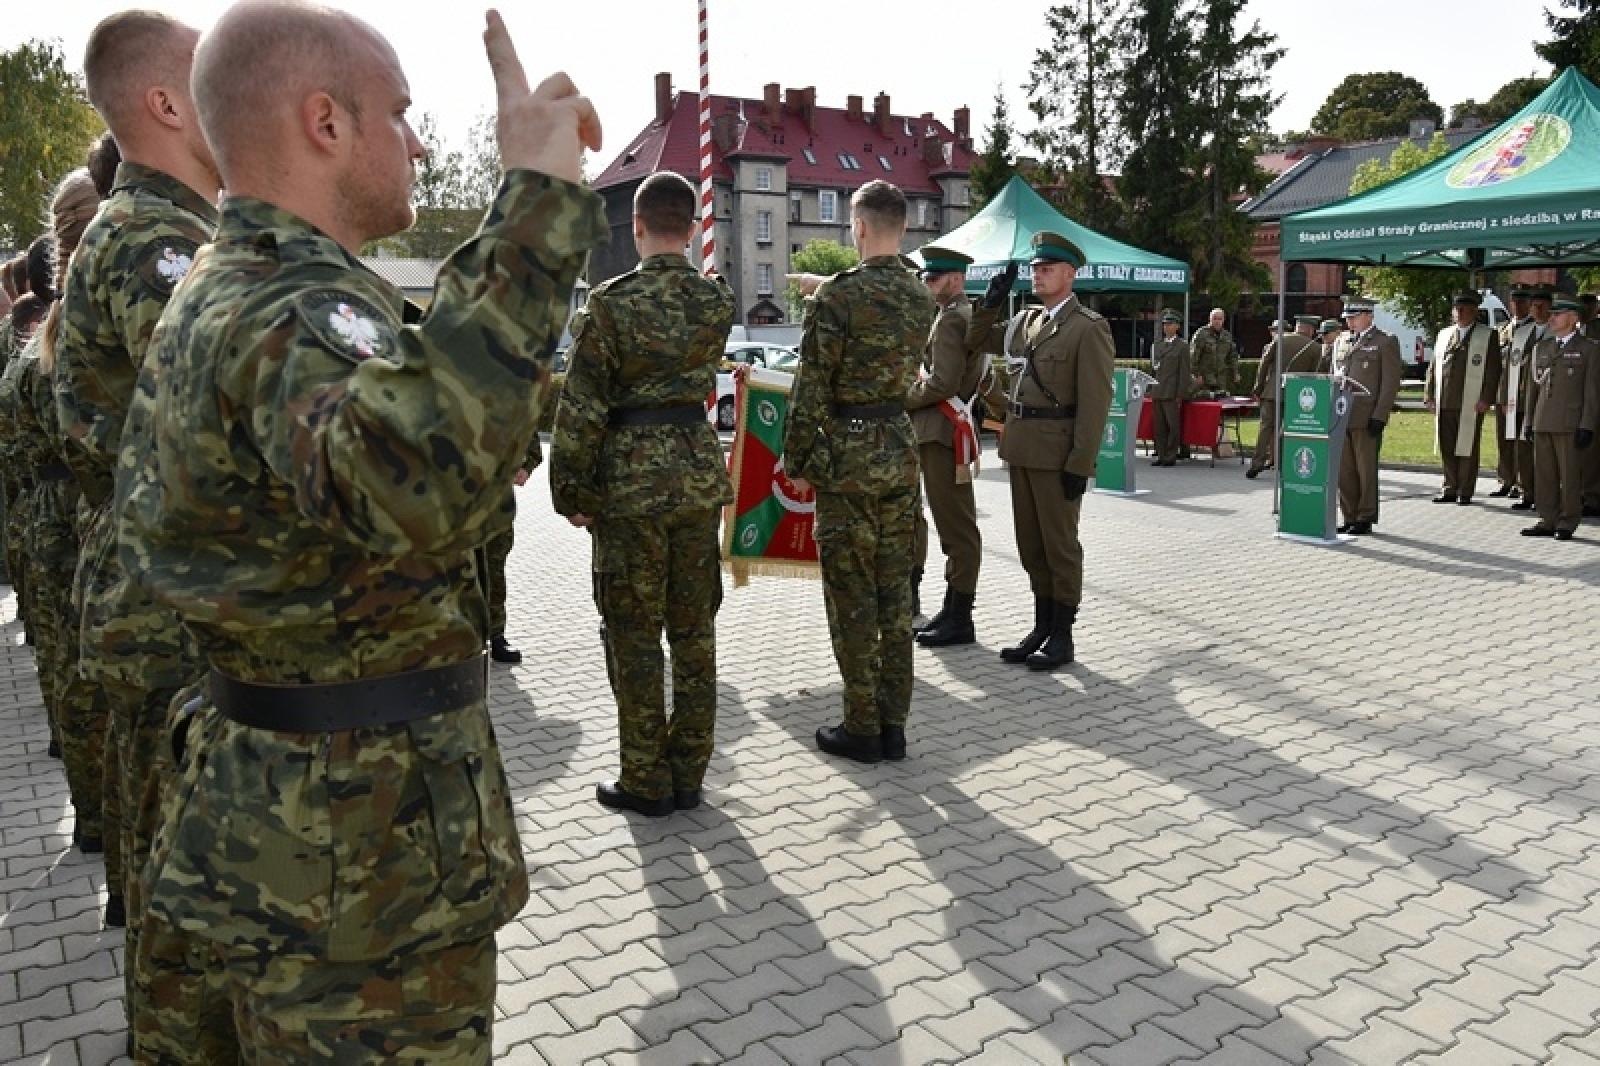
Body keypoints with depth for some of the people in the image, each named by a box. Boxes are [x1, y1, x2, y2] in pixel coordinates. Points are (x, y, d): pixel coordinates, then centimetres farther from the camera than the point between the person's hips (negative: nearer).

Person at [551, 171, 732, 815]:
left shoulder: (612, 304, -11)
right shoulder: (718, 303, 2)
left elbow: (582, 409, -11)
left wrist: (572, 495, -2)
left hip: (631, 482, -4)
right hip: (700, 474, 5)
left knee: (635, 637, 5)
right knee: (694, 631, 11)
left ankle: (646, 783, 13)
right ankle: (688, 774, 20)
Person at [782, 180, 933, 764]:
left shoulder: (839, 294, -13)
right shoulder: (921, 296, 7)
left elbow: (812, 388, -13)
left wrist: (796, 462, -2)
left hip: (848, 454, -6)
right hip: (902, 447, 6)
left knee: (851, 596, 2)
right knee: (895, 591, 11)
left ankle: (862, 728, 10)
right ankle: (894, 725, 19)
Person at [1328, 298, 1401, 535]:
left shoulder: (1386, 342, -2)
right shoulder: (1341, 343, 16)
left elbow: (1390, 383, -7)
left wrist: (1379, 417, -13)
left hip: (1366, 419, -6)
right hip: (1341, 417, 6)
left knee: (1366, 470, 1)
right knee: (1344, 471, 7)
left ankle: (1365, 520, 8)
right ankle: (1350, 518, 15)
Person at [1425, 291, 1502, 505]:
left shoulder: (1488, 336, 4)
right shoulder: (1444, 335, 17)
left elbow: (1493, 370, -2)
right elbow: (1433, 367, 17)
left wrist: (1486, 399, -10)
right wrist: (1429, 396, 9)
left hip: (1470, 405, -4)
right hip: (1444, 404, 4)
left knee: (1467, 448, 0)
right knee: (1446, 448, 6)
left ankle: (1465, 492, 8)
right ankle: (1450, 489, 16)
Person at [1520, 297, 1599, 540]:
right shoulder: (1541, 347, 16)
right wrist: (1529, 421, 13)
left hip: (1570, 424, -5)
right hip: (1543, 423, 5)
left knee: (1569, 474, -1)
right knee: (1545, 474, 6)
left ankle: (1567, 523, 6)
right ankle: (1548, 521, 13)